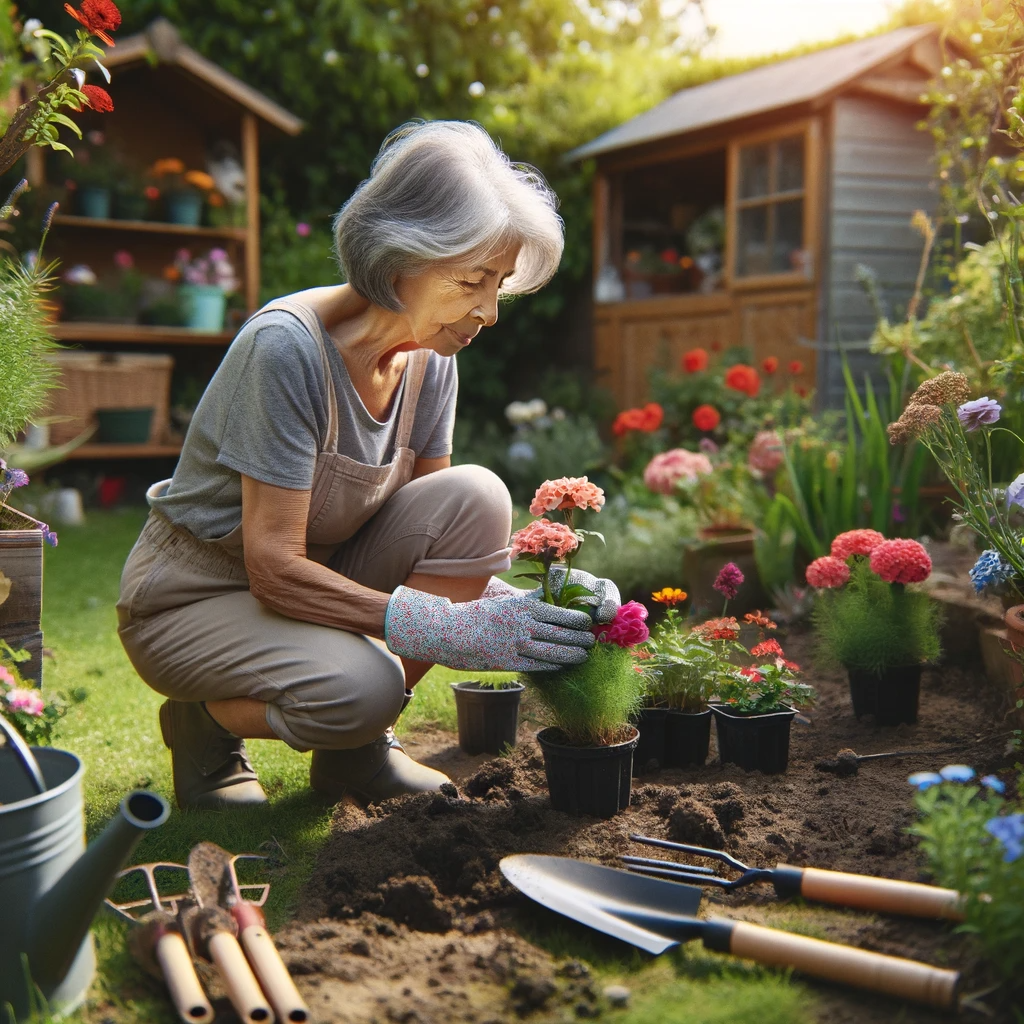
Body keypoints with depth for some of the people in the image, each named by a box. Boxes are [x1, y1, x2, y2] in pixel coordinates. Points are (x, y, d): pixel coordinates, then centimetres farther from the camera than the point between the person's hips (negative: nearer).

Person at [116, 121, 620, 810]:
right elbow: (274, 567, -30)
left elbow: (442, 536, -2)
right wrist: (454, 630, -36)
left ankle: (359, 745, -4)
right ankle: (205, 719, 0)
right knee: (360, 687, -35)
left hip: (314, 580, 7)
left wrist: (526, 610, -21)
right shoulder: (287, 345, -28)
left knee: (475, 497, -18)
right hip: (195, 595, -6)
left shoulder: (429, 362, -6)